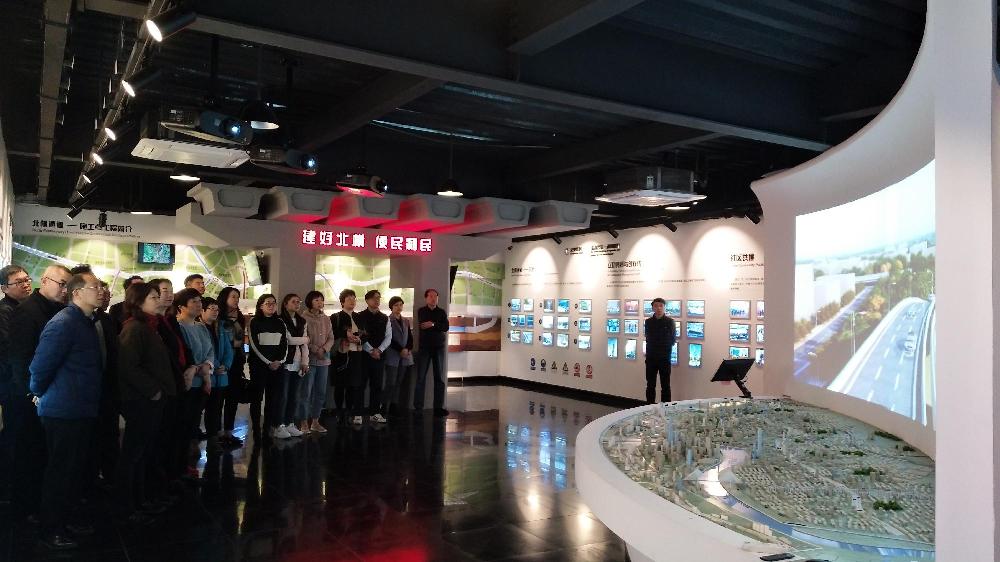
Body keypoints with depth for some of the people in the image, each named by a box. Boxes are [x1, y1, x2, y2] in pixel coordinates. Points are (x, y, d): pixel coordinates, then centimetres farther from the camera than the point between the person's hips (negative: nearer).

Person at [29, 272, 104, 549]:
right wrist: (41, 395, -3)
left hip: (81, 410, 8)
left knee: (74, 468, 17)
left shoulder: (86, 322, 11)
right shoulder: (63, 323, -19)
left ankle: (65, 518, 31)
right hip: (63, 411, -8)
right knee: (59, 471, 3)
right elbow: (40, 366, -19)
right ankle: (50, 529, 16)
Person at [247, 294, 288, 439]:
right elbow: (254, 345, -7)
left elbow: (285, 344, 10)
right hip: (259, 365, -4)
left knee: (274, 397, 3)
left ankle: (273, 427, 8)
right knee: (256, 397, -1)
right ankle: (256, 430, 2)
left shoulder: (280, 322, 12)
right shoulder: (255, 322, -1)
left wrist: (279, 361, -6)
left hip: (277, 365, 4)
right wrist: (268, 362, -12)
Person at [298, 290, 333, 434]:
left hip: (324, 360, 6)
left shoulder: (326, 319, 11)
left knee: (321, 392, 10)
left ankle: (315, 422, 20)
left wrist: (324, 349, -8)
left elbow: (331, 338, 9)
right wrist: (315, 349, -17)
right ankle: (304, 423, 7)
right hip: (309, 359, -6)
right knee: (305, 392, -2)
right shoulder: (303, 318, -7)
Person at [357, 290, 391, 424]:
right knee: (360, 384, 0)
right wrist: (370, 351, -13)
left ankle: (375, 412, 13)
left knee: (377, 385, 6)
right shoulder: (360, 317, -1)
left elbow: (388, 337, 5)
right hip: (363, 354, -3)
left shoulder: (385, 318, 11)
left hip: (379, 354, 4)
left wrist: (379, 350, -9)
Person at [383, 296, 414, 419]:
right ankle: (385, 407, -5)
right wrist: (400, 350, -14)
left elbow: (410, 337, 13)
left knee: (398, 383, 6)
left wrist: (408, 349, -5)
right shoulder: (387, 320, -2)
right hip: (392, 356, -5)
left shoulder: (406, 321, 16)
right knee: (390, 383, -9)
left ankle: (394, 406, 10)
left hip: (405, 357, 5)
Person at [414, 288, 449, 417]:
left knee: (440, 377, 2)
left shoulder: (442, 312, 8)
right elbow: (420, 325, -6)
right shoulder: (421, 311, 6)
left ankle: (438, 407, 6)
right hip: (424, 347, -2)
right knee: (421, 377, -3)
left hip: (439, 347, 2)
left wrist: (433, 324, -18)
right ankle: (418, 407, 2)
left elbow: (446, 327, -6)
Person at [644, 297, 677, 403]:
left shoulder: (669, 321, -4)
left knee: (665, 386, 3)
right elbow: (648, 338, 10)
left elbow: (673, 339, 2)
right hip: (651, 358, 3)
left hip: (665, 358, -3)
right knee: (650, 385, 9)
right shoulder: (648, 322, 3)